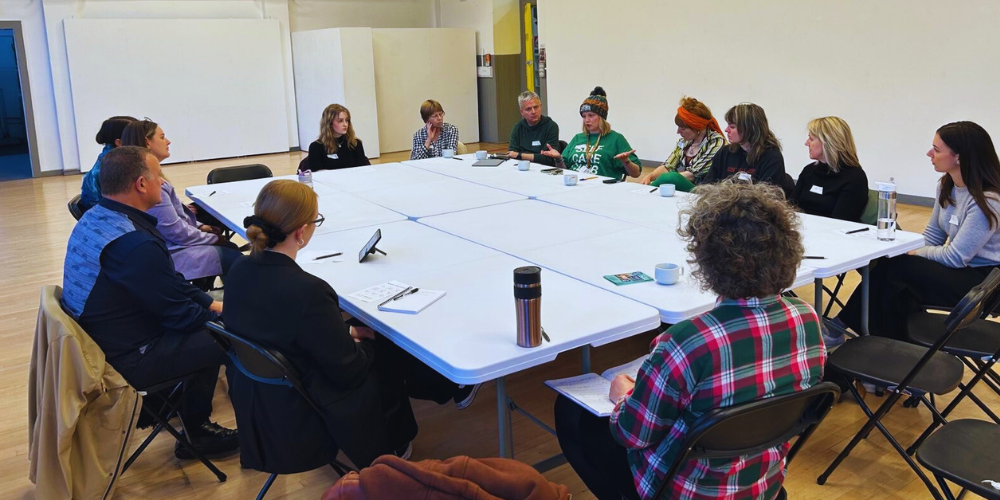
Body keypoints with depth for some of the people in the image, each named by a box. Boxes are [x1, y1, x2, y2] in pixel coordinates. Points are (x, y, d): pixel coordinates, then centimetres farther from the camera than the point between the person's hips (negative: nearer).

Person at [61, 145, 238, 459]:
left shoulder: (95, 218, 2)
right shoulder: (135, 244, -30)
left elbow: (169, 283, 10)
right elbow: (180, 315, -19)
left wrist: (210, 303, 8)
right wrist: (220, 315, -1)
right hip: (125, 360, -10)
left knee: (207, 319, 15)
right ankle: (196, 433, 19)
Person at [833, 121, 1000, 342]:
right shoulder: (947, 185, 3)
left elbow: (956, 257, -22)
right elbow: (932, 235, 11)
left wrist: (911, 252, -11)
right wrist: (904, 250, -7)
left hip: (981, 280, -8)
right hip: (958, 267, 8)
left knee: (896, 269, -22)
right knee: (887, 264, -14)